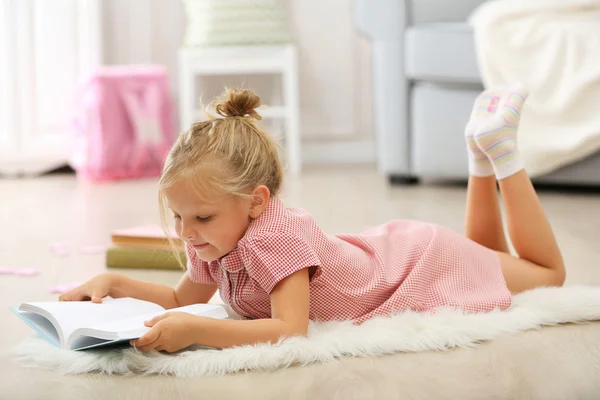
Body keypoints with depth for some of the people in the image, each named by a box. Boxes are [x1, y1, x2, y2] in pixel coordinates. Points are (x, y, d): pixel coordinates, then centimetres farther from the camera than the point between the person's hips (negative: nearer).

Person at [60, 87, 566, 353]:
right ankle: (482, 153, 31)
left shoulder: (277, 236, -42)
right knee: (485, 260, 36)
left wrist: (194, 330, -56)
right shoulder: (217, 239, -18)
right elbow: (183, 299, -4)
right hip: (384, 249, 7)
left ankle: (498, 148, 20)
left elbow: (291, 330, -50)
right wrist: (113, 283, -18)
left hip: (423, 264, -7)